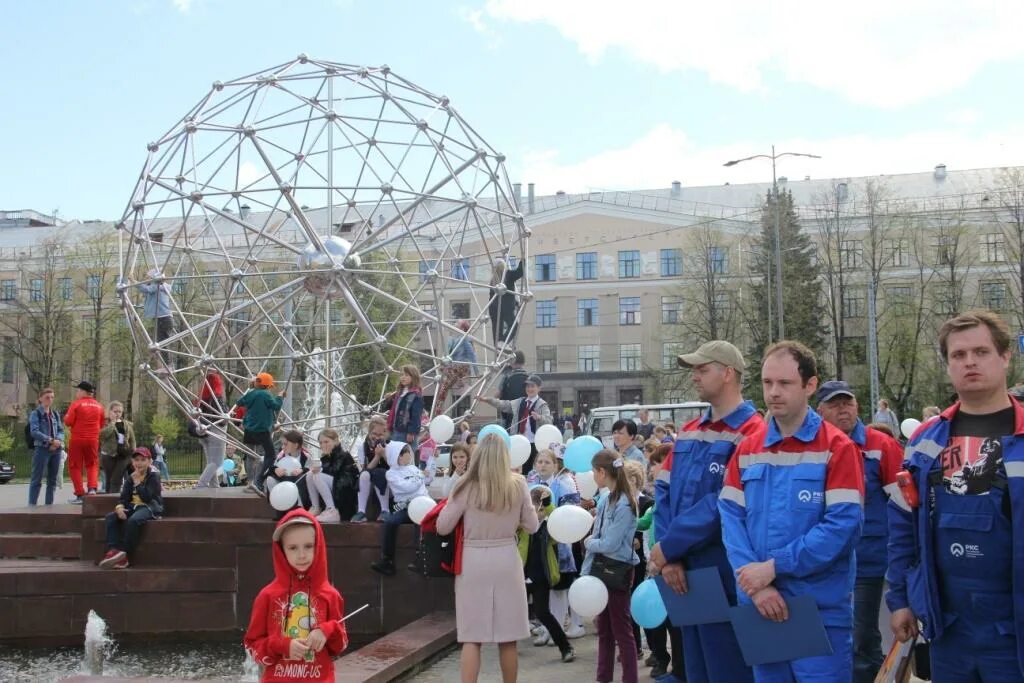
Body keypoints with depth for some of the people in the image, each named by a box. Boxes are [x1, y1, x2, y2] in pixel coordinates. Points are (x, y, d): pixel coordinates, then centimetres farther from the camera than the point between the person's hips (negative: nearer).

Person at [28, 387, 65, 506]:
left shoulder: (55, 414, 15)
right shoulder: (35, 413, 0)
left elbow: (61, 430, 10)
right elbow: (34, 431, -11)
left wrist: (58, 441, -11)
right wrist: (50, 440, -19)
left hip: (56, 449, 6)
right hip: (41, 449, -6)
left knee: (52, 479, 9)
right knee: (36, 479, -6)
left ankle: (49, 504, 15)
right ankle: (32, 505, -6)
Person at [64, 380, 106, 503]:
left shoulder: (76, 404, -8)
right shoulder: (99, 406, 6)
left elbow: (68, 422, -10)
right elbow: (102, 424, 12)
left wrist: (66, 416, 9)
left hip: (77, 439, -4)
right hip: (93, 440, 4)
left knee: (75, 466, 6)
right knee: (92, 465, 17)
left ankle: (80, 495, 3)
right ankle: (92, 488, -3)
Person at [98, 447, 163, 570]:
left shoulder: (153, 476, -6)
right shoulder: (130, 478, 14)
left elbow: (147, 497, -17)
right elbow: (124, 496, 7)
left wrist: (137, 483, -14)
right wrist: (119, 507, -14)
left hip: (149, 507, -7)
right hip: (133, 506, 7)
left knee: (133, 520, -36)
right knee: (111, 517, -17)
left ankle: (125, 557, -31)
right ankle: (114, 550, -29)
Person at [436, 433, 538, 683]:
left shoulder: (467, 486, -9)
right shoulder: (518, 485, -4)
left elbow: (442, 527, -3)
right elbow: (532, 526, 5)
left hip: (473, 562, -1)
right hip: (506, 561, 2)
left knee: (471, 638, 3)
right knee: (508, 638, 12)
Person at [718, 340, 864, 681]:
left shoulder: (837, 447, -6)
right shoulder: (747, 449, 8)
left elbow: (843, 525, -15)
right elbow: (731, 516, 1)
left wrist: (773, 566, -17)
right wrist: (756, 584, -13)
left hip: (821, 610, -4)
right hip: (760, 607, 4)